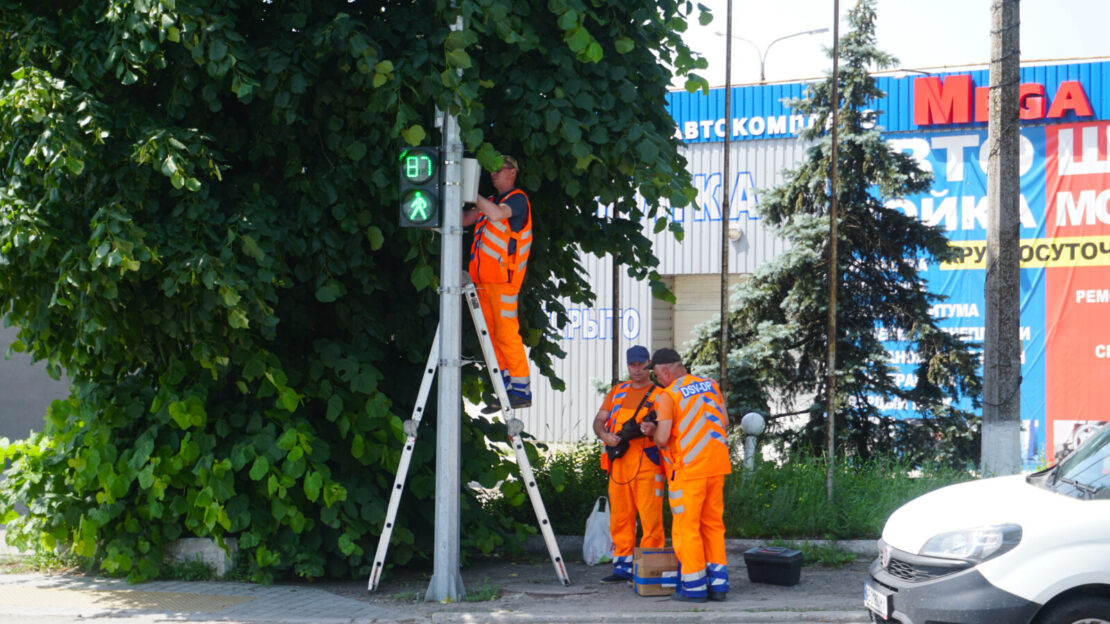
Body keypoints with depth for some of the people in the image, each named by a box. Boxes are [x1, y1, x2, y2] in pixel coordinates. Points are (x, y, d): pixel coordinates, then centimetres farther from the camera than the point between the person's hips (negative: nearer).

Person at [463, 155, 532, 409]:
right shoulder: (492, 200, 23)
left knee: (507, 334, -11)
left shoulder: (517, 199, -3)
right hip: (484, 279, 8)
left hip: (504, 278, -8)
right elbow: (464, 220, 21)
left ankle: (522, 390, -10)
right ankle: (505, 390, 10)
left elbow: (497, 214, -22)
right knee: (493, 336, 7)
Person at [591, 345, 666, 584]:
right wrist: (604, 434, -6)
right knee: (619, 516, 7)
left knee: (650, 516, -8)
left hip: (647, 462, -5)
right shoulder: (617, 391, 19)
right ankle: (623, 567, 14)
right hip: (618, 463, 5)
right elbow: (599, 420, 15)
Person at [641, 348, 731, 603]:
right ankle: (718, 583, 12)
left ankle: (693, 588, 2)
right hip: (717, 466, 6)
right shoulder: (711, 385, 10)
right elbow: (724, 422, 16)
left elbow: (662, 439, -14)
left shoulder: (668, 395, -9)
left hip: (687, 469, -6)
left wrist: (653, 431, 7)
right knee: (713, 524, 13)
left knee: (686, 527, 2)